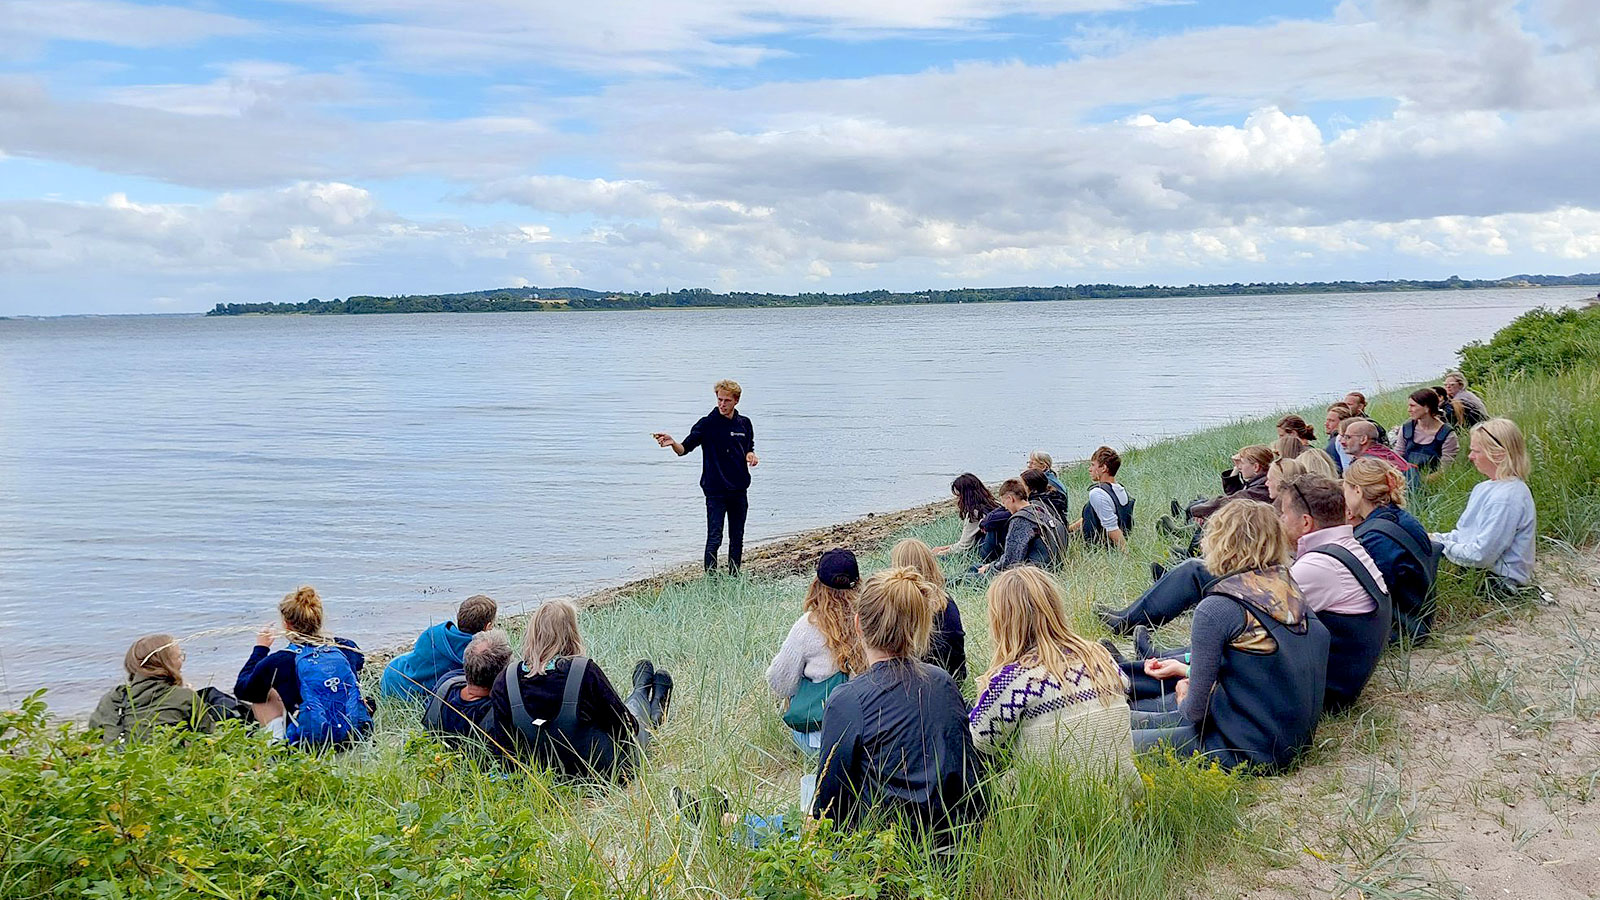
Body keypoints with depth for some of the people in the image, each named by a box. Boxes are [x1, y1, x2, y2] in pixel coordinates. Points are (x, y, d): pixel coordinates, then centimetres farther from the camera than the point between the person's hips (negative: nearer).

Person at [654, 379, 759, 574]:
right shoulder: (707, 424, -8)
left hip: (739, 490, 5)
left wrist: (750, 455, -1)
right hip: (716, 490, -5)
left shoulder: (744, 424, 7)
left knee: (737, 539, 12)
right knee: (714, 539, -7)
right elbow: (684, 449, -13)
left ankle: (734, 578, 22)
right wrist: (672, 443, -35)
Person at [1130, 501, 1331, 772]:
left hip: (1243, 750, -8)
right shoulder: (1294, 596, 1)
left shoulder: (1217, 609, -20)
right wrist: (1187, 669, 26)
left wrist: (1184, 699, 8)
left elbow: (1197, 709, -16)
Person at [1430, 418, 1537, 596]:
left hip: (1502, 584, -9)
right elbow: (1464, 533, 17)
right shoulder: (1486, 488, 12)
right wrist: (1436, 538, 0)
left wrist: (1441, 545, -12)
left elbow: (1481, 555, -24)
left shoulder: (1507, 498, -21)